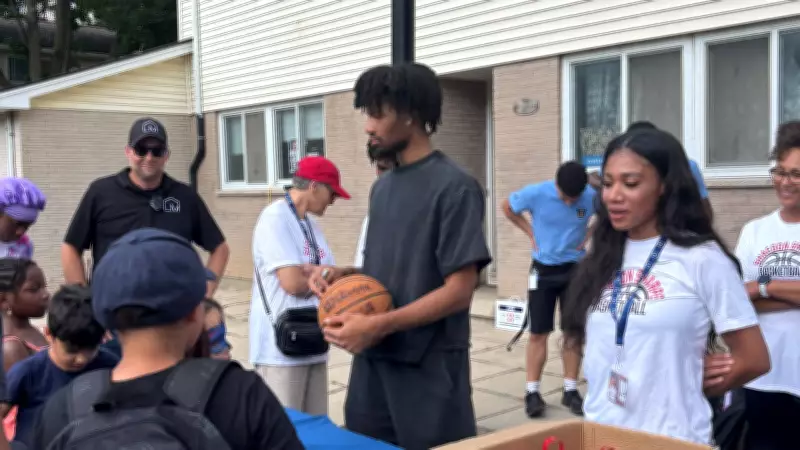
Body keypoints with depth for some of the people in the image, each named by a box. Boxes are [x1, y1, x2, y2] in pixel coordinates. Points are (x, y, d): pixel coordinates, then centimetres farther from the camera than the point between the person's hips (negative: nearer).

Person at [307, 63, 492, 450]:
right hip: (372, 362, 7)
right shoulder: (382, 187, 12)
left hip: (429, 368, -7)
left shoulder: (454, 187, -13)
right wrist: (342, 274, 0)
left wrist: (379, 325, -22)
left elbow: (458, 291, -17)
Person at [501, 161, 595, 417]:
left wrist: (589, 235, -3)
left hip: (576, 270, 1)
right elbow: (508, 208, 2)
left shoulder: (592, 198, -14)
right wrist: (531, 233, -4)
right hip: (544, 270, -1)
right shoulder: (535, 194, -17)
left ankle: (570, 390, 18)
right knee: (538, 333, 0)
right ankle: (532, 392, 8)